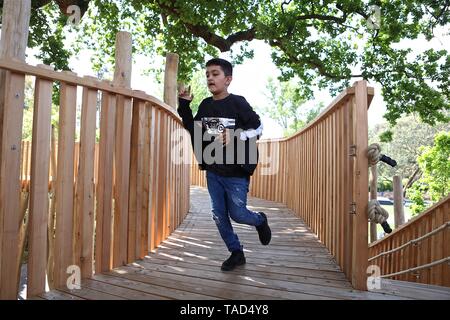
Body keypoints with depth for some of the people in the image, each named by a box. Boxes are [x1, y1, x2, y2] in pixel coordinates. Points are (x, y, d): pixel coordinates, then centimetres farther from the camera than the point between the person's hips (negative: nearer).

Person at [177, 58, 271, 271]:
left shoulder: (238, 103, -9)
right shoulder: (205, 105, 6)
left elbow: (258, 127, -5)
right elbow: (194, 130, 14)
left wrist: (235, 136, -19)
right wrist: (184, 105, 5)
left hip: (236, 172, -5)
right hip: (213, 171, 5)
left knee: (237, 214, 0)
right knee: (219, 216, 8)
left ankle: (260, 221, 35)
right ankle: (236, 253, 26)